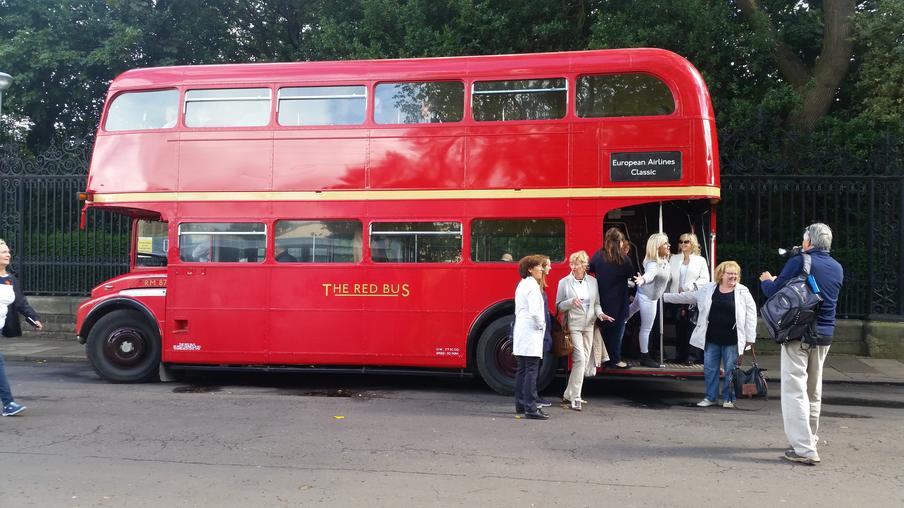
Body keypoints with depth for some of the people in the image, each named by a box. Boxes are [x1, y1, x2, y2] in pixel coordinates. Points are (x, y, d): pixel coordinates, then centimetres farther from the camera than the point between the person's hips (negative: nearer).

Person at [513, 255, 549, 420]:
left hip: (520, 333, 10)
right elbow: (535, 312, -23)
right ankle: (530, 409, -8)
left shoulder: (522, 284, 16)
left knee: (522, 370, 13)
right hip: (531, 333, -10)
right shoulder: (532, 286, -14)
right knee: (531, 371, -9)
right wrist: (541, 325, -7)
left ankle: (520, 405, 19)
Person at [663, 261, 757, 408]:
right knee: (709, 369, 8)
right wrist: (665, 296, 12)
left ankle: (728, 399, 21)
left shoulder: (743, 292, -3)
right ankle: (710, 397, 22)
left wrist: (750, 338, -8)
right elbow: (688, 296, 12)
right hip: (711, 339, 3)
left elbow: (751, 314, -4)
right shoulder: (708, 289, 5)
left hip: (732, 340, -3)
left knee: (730, 370, 6)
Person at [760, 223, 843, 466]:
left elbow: (773, 291, -8)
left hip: (798, 334, -7)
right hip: (825, 336, 7)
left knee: (795, 390, -5)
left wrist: (766, 280, 15)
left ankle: (804, 449, -8)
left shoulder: (799, 262, -12)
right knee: (814, 389, 19)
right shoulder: (837, 268, 8)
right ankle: (810, 439, 33)